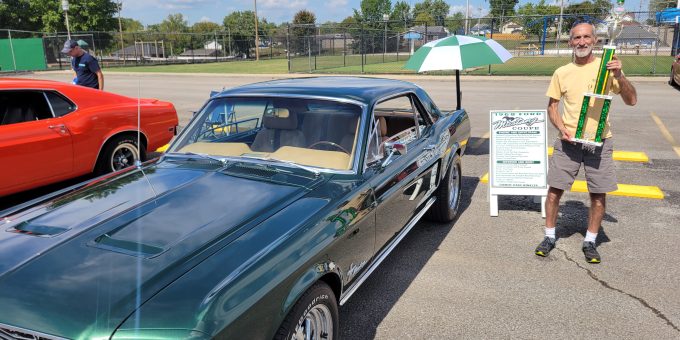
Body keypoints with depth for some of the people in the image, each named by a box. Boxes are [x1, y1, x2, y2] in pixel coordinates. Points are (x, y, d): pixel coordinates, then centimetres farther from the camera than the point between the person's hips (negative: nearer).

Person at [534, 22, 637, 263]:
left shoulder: (607, 67, -1)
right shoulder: (562, 73, 4)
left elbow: (631, 101, -6)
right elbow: (552, 107, 9)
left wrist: (619, 76, -22)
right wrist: (561, 127, -9)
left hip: (599, 143, -1)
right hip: (568, 142, 1)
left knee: (598, 195, 5)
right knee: (554, 191, 3)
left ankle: (590, 242, 22)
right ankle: (549, 237, 20)